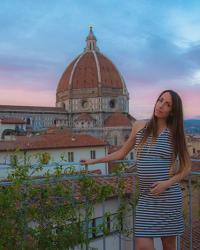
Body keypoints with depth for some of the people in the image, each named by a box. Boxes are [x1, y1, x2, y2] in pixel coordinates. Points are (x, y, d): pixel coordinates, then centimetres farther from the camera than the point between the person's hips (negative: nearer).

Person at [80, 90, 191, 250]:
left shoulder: (174, 133, -1)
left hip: (169, 196, -1)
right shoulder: (139, 127, 4)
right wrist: (94, 161, 16)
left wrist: (168, 182, -13)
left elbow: (187, 167, 4)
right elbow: (122, 153, 14)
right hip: (146, 196, 2)